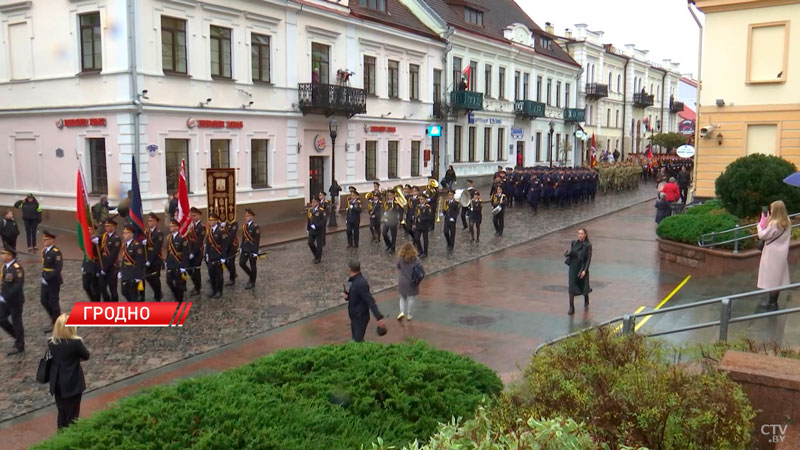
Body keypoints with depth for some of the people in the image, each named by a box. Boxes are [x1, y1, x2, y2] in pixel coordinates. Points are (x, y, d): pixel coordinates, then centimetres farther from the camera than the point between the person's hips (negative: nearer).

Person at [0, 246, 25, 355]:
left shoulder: (17, 268, -21)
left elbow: (18, 286, -26)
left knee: (16, 322, 3)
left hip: (15, 301, -8)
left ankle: (19, 346, 17)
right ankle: (17, 336, 30)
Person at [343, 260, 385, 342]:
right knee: (356, 339, 20)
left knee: (358, 341, -6)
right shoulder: (356, 281, 6)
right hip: (355, 317, 10)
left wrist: (379, 318, -34)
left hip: (360, 318, -10)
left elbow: (370, 301, -29)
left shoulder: (360, 284, -25)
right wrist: (347, 296, -6)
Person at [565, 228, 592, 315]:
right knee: (572, 287, -5)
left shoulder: (588, 245, -8)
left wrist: (585, 270, -17)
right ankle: (571, 308, -3)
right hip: (573, 268, 3)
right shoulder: (574, 243, 5)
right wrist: (567, 253, -13)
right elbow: (568, 253, 11)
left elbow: (588, 259, -10)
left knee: (583, 287, 14)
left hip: (582, 268, -3)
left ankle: (586, 300, 47)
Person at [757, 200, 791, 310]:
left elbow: (762, 235, -15)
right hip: (781, 254, 8)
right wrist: (766, 223, 5)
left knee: (772, 278, 0)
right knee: (778, 278, 13)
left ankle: (772, 303, 6)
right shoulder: (787, 222, 5)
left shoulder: (774, 223, -22)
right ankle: (774, 303, 20)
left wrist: (759, 226, 2)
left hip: (773, 255, -8)